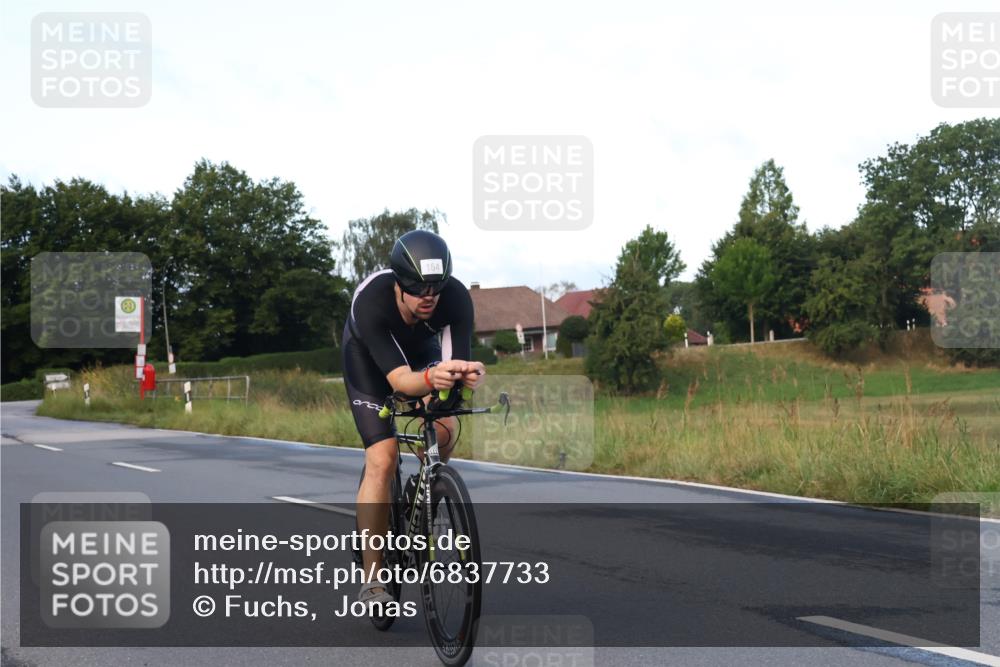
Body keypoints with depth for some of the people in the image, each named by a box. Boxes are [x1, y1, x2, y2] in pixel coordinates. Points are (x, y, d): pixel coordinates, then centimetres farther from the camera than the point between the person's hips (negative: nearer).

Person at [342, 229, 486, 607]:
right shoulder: (370, 301, -41)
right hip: (369, 356, -3)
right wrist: (430, 379, -69)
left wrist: (466, 377, -61)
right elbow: (399, 379, -48)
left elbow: (458, 363, -37)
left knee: (444, 431, -24)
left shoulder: (457, 299, -34)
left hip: (422, 349, 3)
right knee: (382, 460, -17)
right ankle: (372, 581, -12)